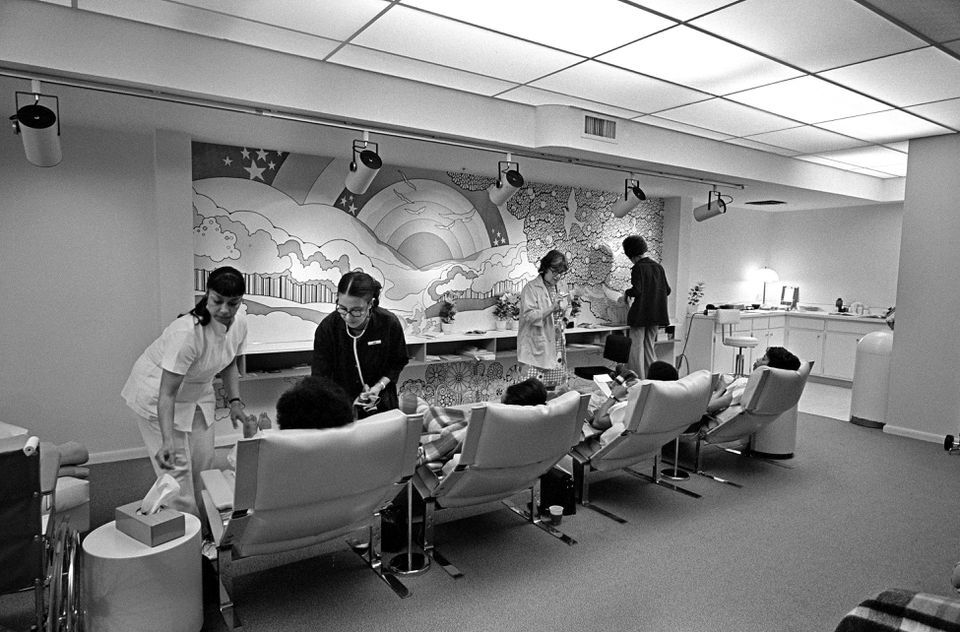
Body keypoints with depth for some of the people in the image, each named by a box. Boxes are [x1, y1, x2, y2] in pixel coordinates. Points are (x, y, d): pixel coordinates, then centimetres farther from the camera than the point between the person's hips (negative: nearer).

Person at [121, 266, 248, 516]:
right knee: (177, 469, -8)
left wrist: (234, 401, -4)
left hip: (198, 392, 7)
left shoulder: (239, 324, -14)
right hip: (157, 394, -7)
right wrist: (167, 441, -45)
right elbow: (167, 394, -36)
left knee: (203, 463, 9)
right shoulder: (187, 333, -36)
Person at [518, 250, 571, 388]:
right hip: (538, 346, -6)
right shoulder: (531, 288, -9)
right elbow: (529, 316, -19)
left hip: (557, 344, 6)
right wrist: (552, 308, -27)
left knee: (553, 387, 7)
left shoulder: (562, 286, 11)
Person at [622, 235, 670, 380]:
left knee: (636, 350, 0)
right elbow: (667, 290, 9)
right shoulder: (658, 267, 8)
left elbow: (636, 290, -21)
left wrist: (627, 293, -1)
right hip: (656, 315, 7)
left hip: (640, 314, -7)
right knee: (650, 348, 15)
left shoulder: (638, 268, -11)